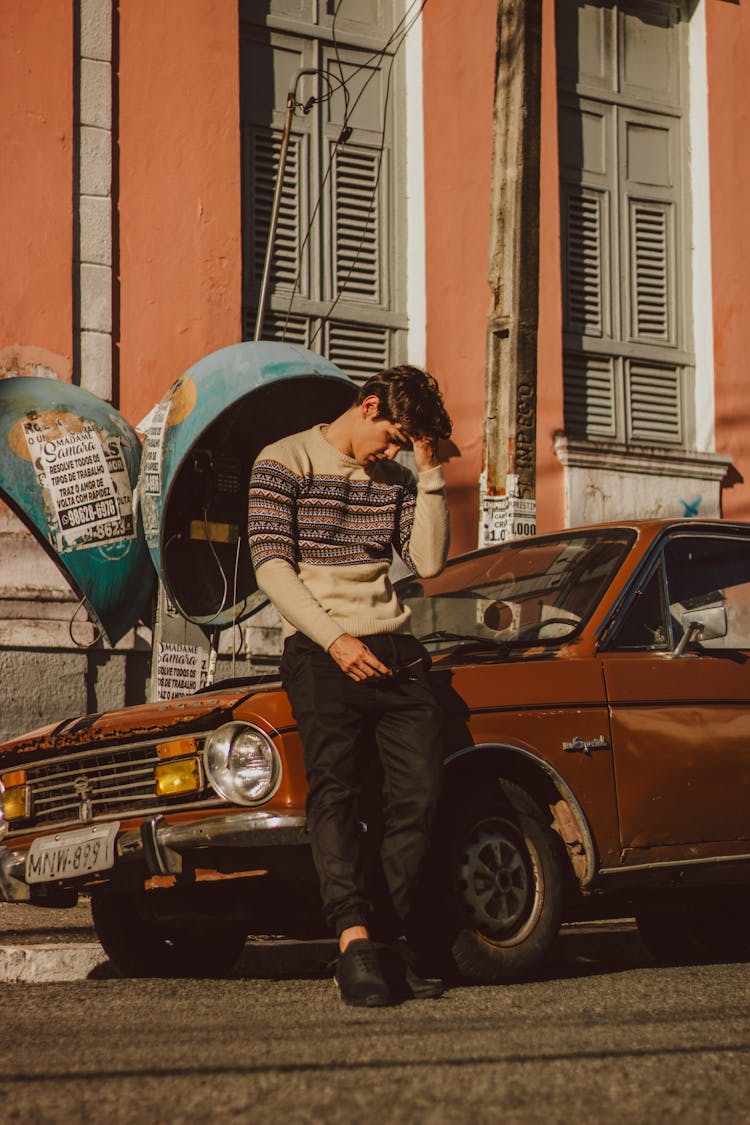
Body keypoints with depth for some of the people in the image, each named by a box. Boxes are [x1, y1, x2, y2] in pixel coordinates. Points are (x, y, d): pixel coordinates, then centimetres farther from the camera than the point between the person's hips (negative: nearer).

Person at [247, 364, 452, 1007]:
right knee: (335, 788, -19)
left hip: (394, 649, 5)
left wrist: (429, 471, 2)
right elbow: (271, 564, -6)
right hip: (320, 652, -5)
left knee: (420, 791, -8)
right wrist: (335, 640, -15)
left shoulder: (396, 478, 19)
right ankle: (355, 940, -31)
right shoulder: (285, 462, 3)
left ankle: (388, 944, -5)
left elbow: (428, 562, 7)